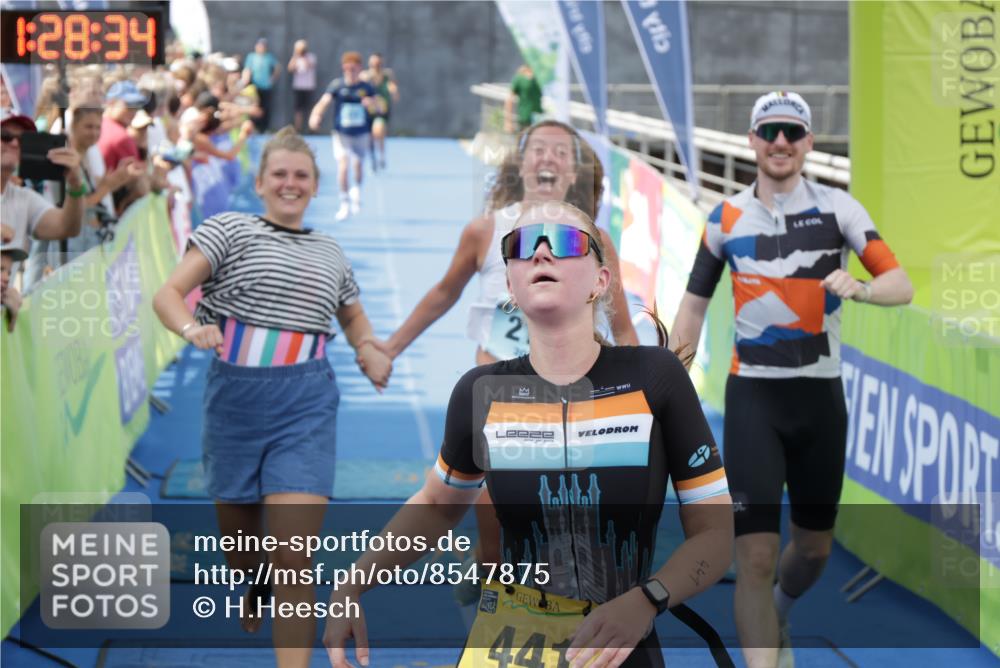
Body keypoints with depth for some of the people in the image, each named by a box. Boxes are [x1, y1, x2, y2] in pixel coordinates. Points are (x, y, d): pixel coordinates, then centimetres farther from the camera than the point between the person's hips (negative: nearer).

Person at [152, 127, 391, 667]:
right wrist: (192, 330, -27)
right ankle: (255, 589, 51)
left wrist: (370, 351, 9)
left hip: (306, 402, 1)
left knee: (296, 555, -12)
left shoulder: (330, 254, 14)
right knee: (239, 537, 15)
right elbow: (168, 295, -5)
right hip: (236, 395, -1)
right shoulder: (230, 230, 3)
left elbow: (354, 318, 31)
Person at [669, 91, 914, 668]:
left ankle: (776, 617, 46)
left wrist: (860, 288, -30)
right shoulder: (727, 217, 2)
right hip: (753, 397, -1)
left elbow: (902, 285, -8)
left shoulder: (837, 207, -3)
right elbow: (694, 304, 11)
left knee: (814, 550, 15)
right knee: (757, 556, -13)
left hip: (821, 397, 1)